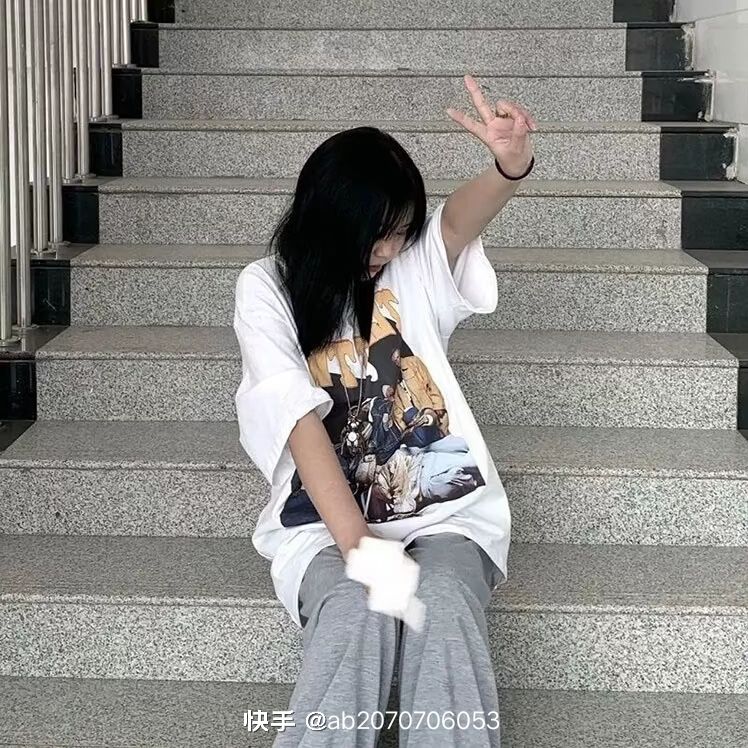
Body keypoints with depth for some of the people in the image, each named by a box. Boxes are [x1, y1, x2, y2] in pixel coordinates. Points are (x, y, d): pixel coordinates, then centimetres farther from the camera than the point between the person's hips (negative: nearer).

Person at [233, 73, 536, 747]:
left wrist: (512, 164, -44)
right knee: (358, 616, -33)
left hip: (446, 509, 2)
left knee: (444, 608, -31)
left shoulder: (415, 264, 6)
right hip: (327, 519, -1)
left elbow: (461, 219, -18)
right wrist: (359, 546, -24)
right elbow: (301, 421, -12)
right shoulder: (267, 289, 0)